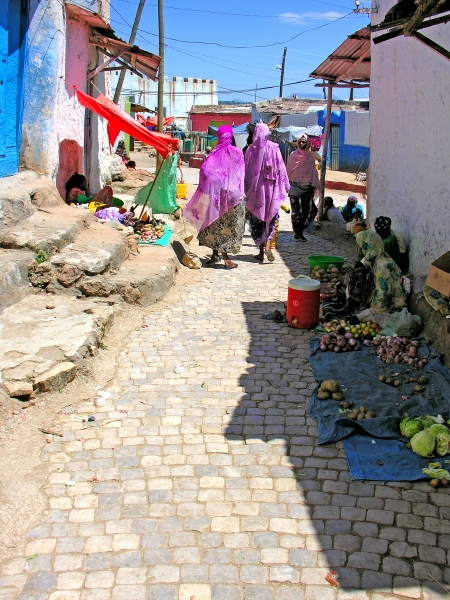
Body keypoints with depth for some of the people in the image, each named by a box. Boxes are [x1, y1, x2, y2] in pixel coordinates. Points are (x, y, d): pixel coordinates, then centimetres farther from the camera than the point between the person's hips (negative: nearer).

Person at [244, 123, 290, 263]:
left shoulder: (251, 150, -4)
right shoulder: (274, 148, -3)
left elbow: (247, 171, -1)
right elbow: (281, 168, -1)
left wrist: (246, 189, 6)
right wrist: (285, 186, 7)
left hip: (255, 188, 0)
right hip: (271, 188, 0)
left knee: (256, 219, 9)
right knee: (271, 218, 9)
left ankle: (261, 251, 10)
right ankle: (267, 246, -10)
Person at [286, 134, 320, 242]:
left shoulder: (310, 156, 6)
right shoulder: (293, 155, 4)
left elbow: (313, 172, 9)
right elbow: (288, 171, 7)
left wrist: (315, 186, 4)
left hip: (306, 187, 2)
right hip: (295, 186, -2)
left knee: (310, 210, -5)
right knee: (297, 211, -3)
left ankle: (299, 231, 11)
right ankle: (298, 233, 7)